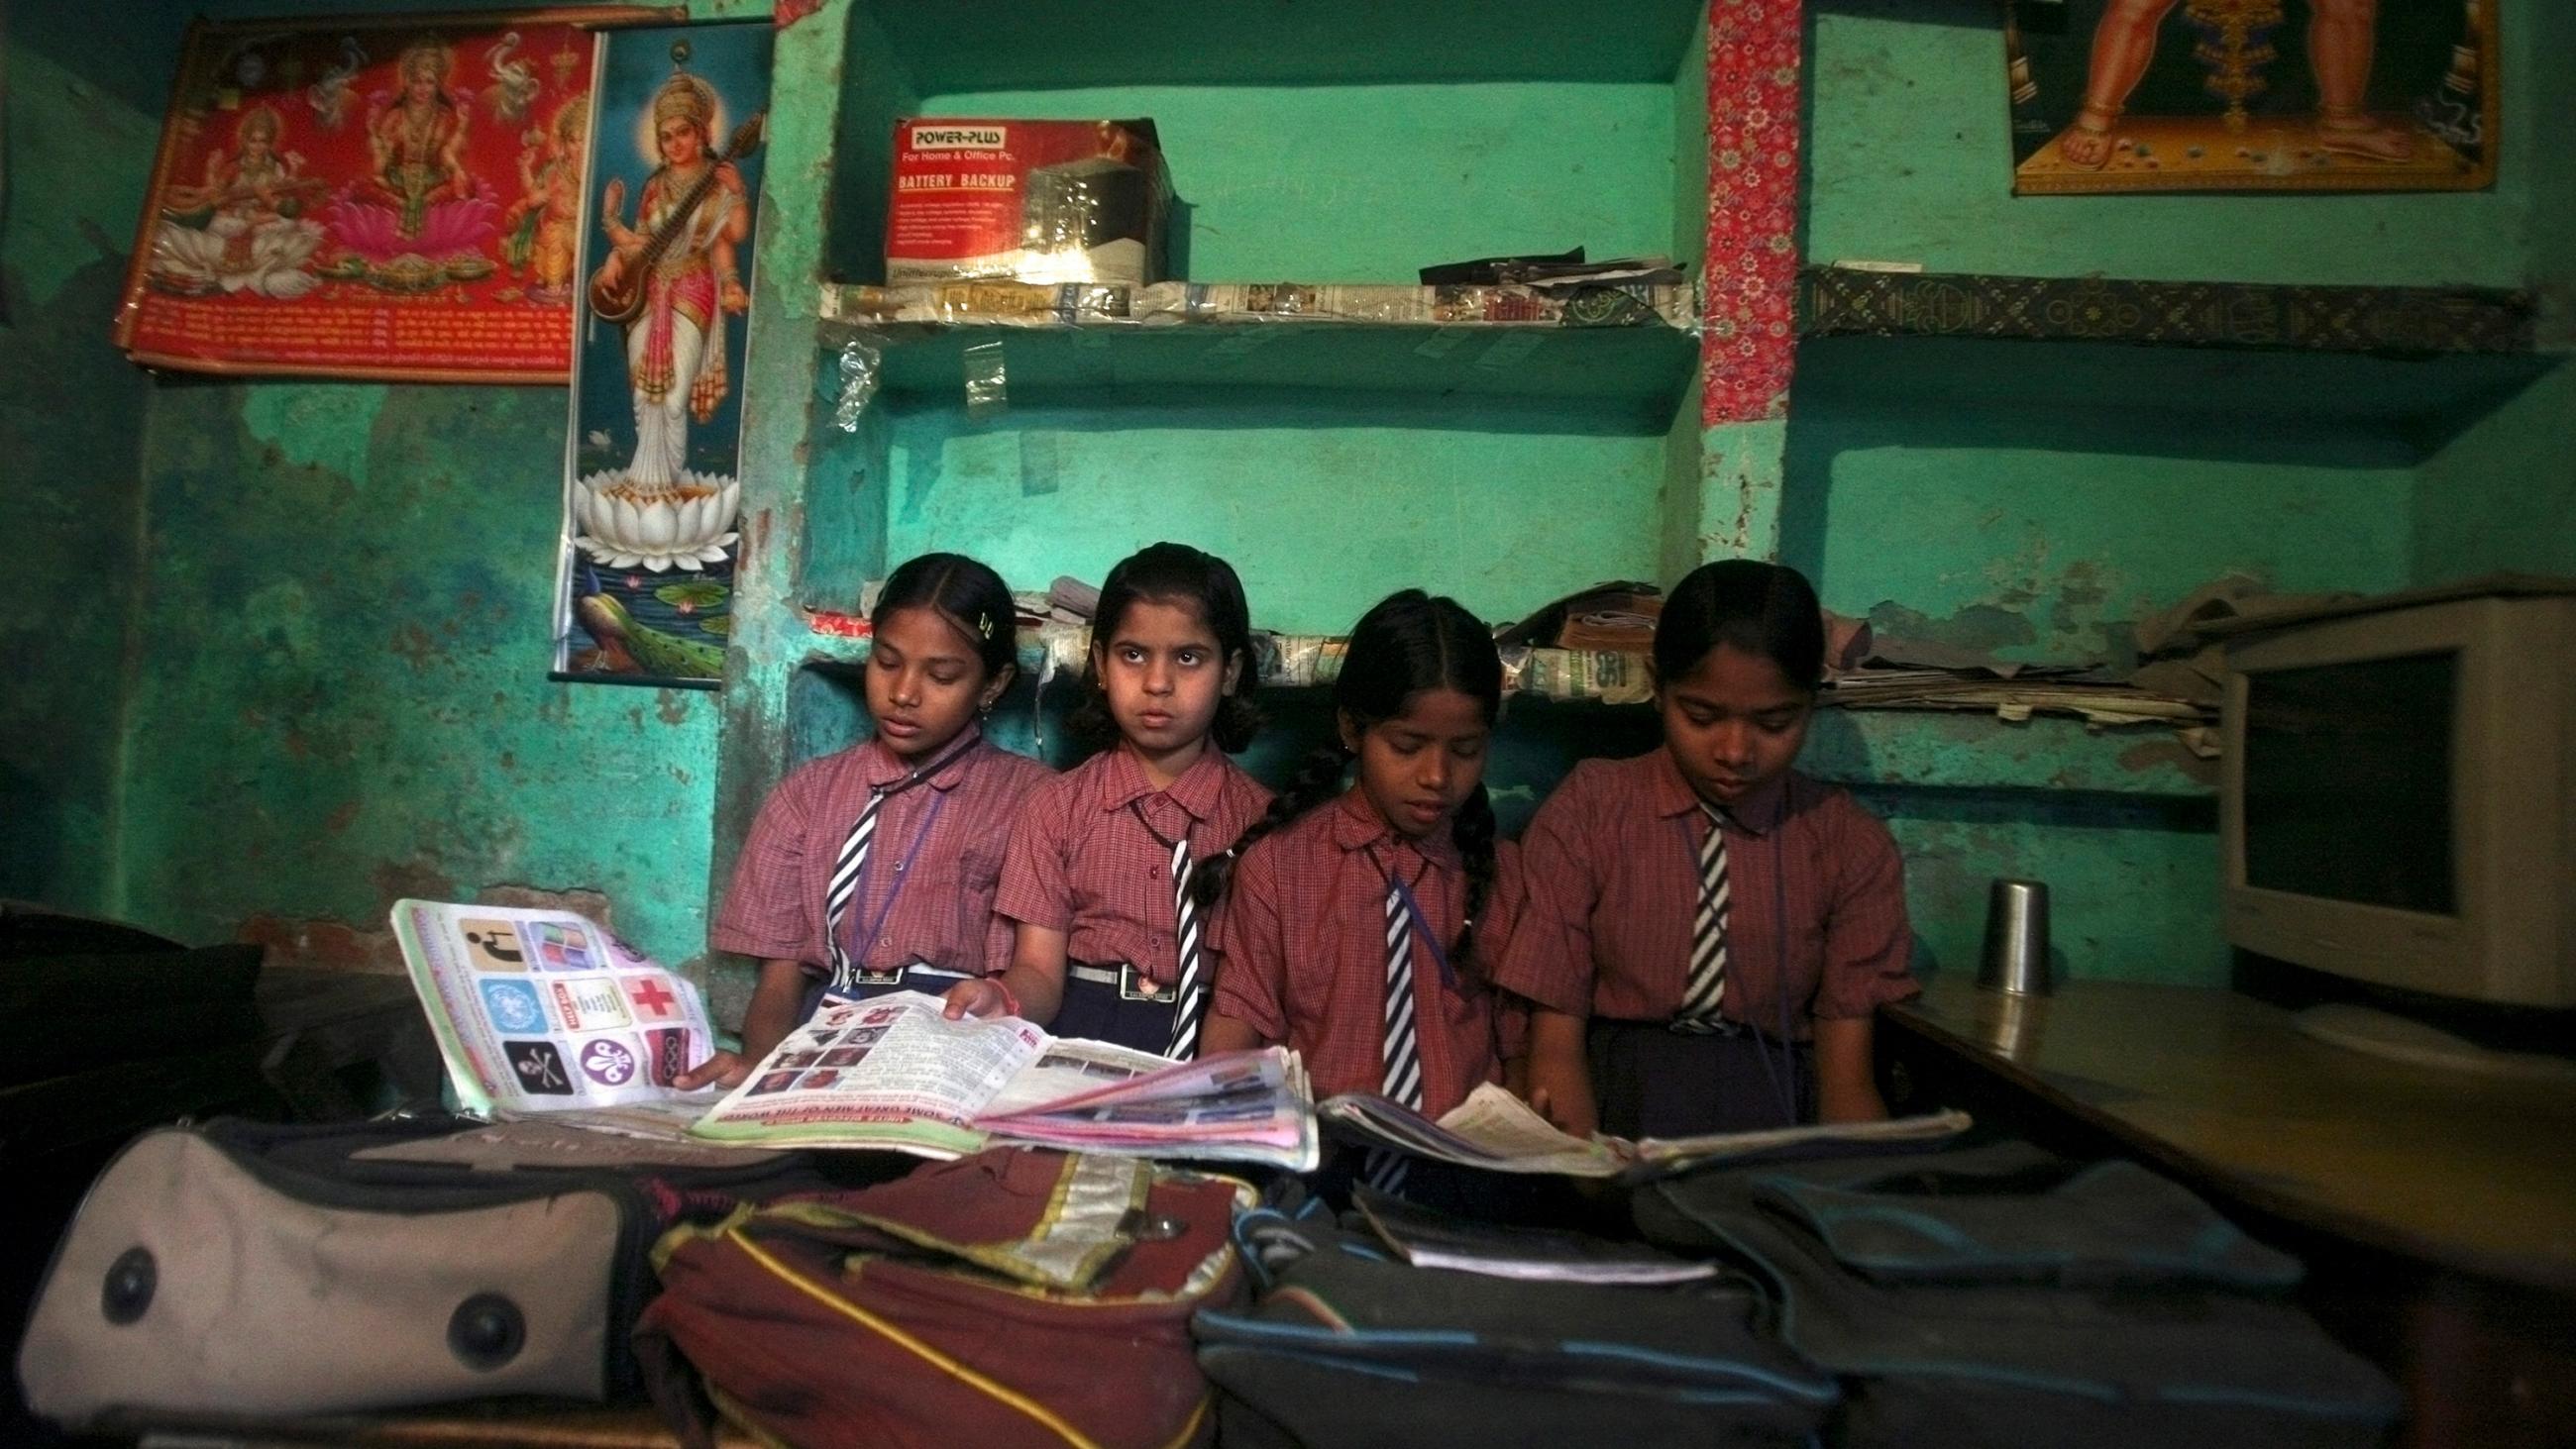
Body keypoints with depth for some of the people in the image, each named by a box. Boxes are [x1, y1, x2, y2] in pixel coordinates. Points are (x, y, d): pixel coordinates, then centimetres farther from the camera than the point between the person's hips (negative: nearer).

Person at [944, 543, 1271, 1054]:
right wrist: (1003, 1001, -22)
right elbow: (1039, 970, 1)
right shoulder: (1057, 807, 7)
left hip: (1211, 1041, 0)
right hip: (1079, 1036, 1)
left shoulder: (1258, 818, 4)